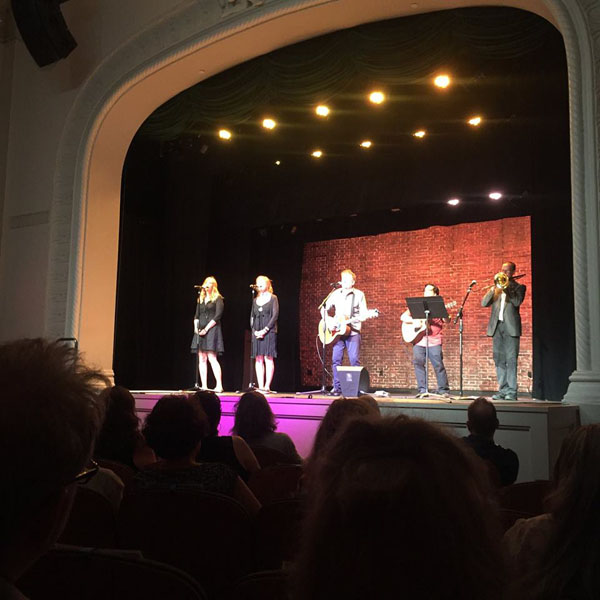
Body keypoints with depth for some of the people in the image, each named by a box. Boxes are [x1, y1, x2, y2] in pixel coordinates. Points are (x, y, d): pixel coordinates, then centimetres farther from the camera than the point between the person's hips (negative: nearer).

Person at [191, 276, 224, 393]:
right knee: (202, 359, 3)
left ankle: (219, 385, -14)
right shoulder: (200, 299, 18)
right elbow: (196, 315, 18)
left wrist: (206, 328, -13)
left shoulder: (218, 299, 0)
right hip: (200, 330, 6)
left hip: (212, 330, -6)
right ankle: (204, 386, 4)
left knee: (212, 358, -14)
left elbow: (218, 316, -9)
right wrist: (196, 327, 1)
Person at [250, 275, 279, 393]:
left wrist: (265, 330, -13)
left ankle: (267, 387, -10)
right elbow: (252, 317, 15)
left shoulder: (273, 298, 4)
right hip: (257, 333, 5)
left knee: (268, 358, -9)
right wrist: (254, 330, -2)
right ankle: (260, 387, 1)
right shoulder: (255, 300, 18)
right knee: (258, 359, 1)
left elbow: (275, 316, -5)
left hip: (269, 332, -5)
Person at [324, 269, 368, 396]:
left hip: (353, 332, -3)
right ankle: (337, 387, 5)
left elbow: (364, 314, -1)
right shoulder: (336, 294, 12)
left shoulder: (359, 295, 3)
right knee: (336, 359, -2)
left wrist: (350, 320, -15)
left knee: (354, 360, -7)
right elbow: (325, 308, 17)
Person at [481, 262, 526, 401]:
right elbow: (484, 303, 6)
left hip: (511, 327, -4)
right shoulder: (496, 287, 18)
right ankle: (503, 390, 10)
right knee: (499, 360, 5)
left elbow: (517, 302, -12)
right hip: (496, 326, 4)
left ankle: (512, 391, -6)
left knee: (511, 359, -7)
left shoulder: (518, 287, 7)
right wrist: (494, 288, -5)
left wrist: (505, 288, -11)